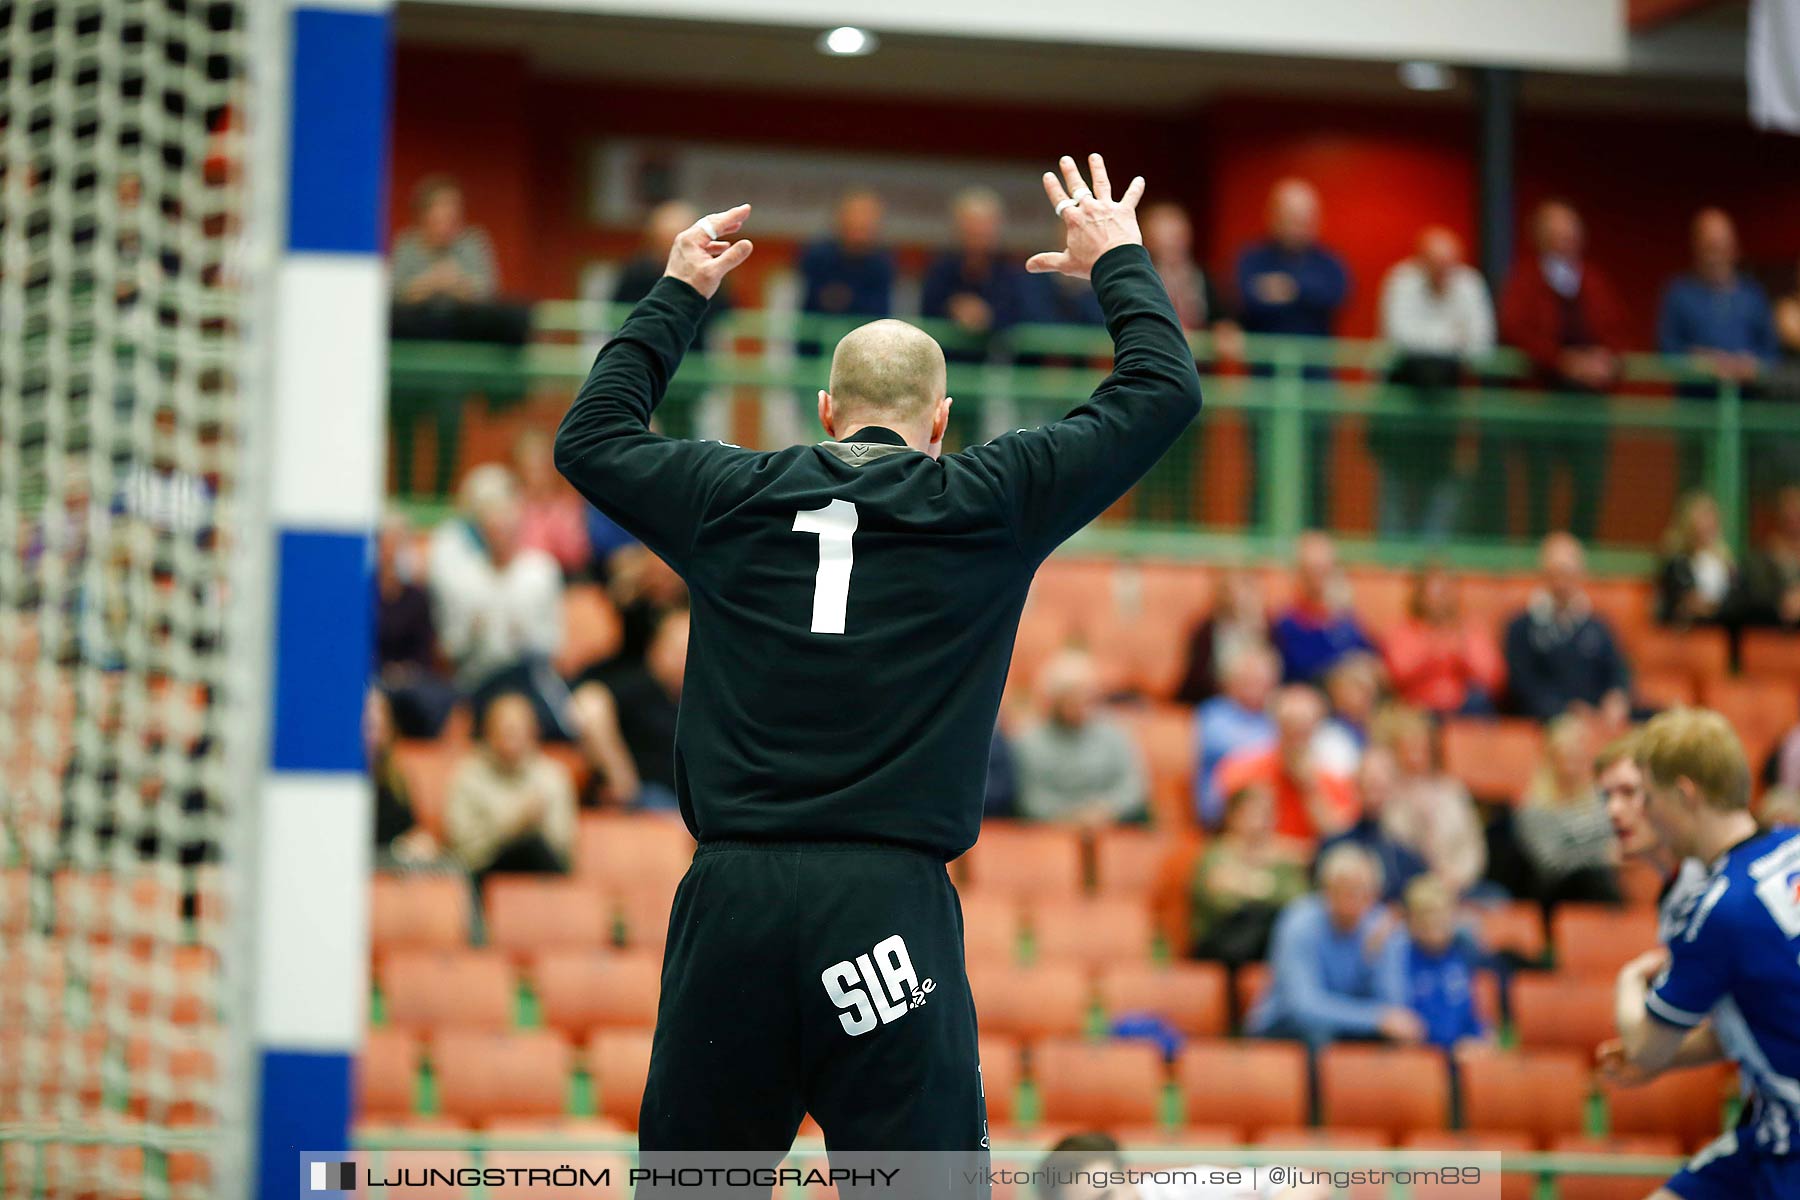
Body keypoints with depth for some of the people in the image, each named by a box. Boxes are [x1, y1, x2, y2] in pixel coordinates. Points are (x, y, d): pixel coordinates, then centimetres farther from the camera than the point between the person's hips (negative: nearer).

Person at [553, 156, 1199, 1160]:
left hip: (730, 899, 3)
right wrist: (1120, 263, 29)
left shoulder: (733, 500, 11)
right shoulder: (986, 506, 5)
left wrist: (680, 294, 39)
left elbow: (591, 436, 31)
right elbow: (1164, 390, 13)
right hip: (889, 906, -3)